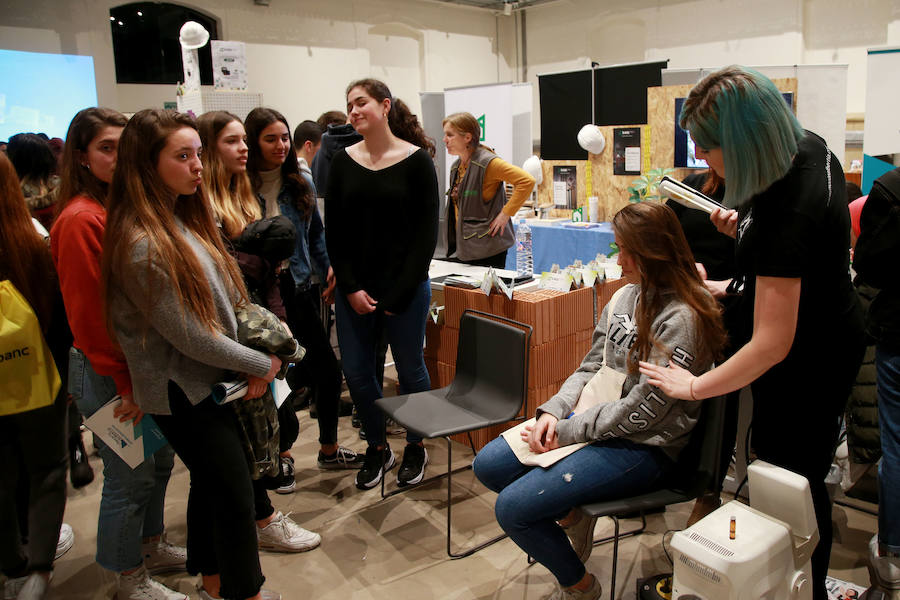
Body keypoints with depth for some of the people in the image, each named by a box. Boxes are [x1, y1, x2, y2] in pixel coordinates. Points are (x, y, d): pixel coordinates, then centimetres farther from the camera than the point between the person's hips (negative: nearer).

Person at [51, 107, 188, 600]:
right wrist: (126, 384, -16)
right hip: (107, 373, -8)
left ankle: (153, 546, 41)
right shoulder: (81, 220, -18)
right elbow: (89, 314, -18)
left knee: (159, 460, 20)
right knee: (129, 475, 6)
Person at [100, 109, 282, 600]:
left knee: (211, 482, 20)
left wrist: (253, 360, -1)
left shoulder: (184, 219, 5)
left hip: (211, 380, 9)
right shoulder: (142, 244, -23)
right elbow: (189, 336, -22)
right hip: (184, 391, -8)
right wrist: (262, 365, -11)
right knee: (234, 494, 2)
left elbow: (225, 301, 8)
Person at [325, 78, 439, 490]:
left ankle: (415, 447, 31)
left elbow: (426, 232, -6)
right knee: (356, 372, 8)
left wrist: (399, 293, -11)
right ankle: (377, 448, 29)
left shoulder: (416, 160, -4)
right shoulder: (343, 161, 5)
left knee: (410, 370, 10)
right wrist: (350, 288, -6)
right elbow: (335, 231, 5)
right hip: (353, 291, 4)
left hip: (405, 289, -3)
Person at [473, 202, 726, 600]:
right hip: (592, 421, 8)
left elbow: (640, 412, -21)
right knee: (488, 465, 2)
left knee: (513, 507, -18)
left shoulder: (681, 320, -20)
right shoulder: (626, 295, 5)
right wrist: (553, 411, -5)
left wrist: (565, 431, -15)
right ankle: (571, 515, 21)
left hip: (645, 448, -8)